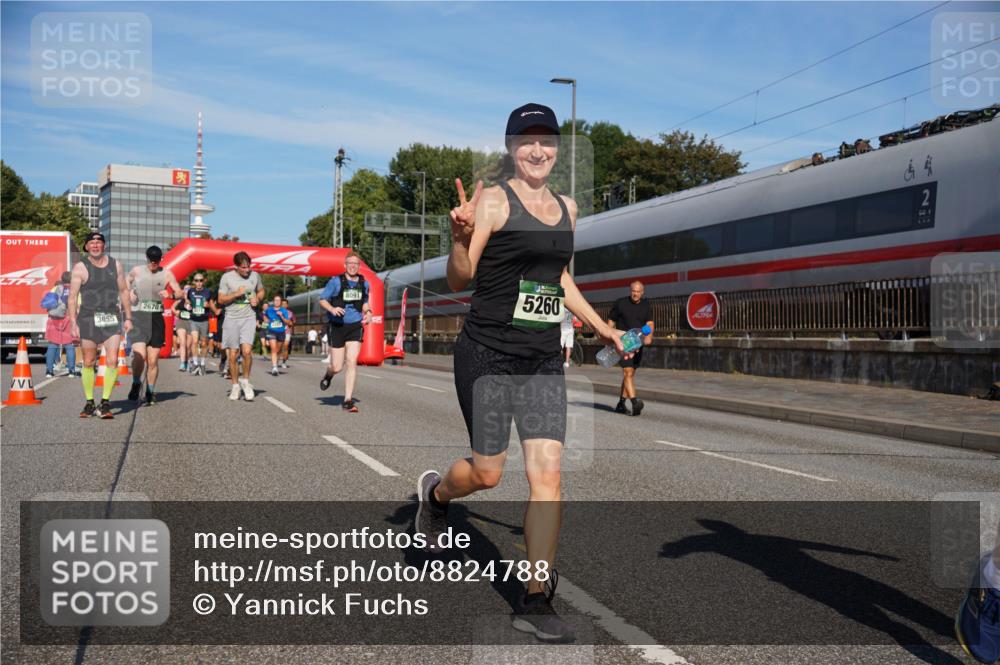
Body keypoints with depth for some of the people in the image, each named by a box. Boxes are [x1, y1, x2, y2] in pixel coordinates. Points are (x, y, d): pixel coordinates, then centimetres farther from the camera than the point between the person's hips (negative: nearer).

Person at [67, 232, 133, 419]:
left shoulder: (115, 264, 8)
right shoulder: (80, 268, -1)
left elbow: (124, 291, 14)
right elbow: (72, 297, -3)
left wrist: (128, 317, 10)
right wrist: (73, 323, -11)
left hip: (112, 319, 2)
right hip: (88, 319, -2)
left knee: (113, 360, -9)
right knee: (88, 363, 5)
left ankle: (105, 403, -2)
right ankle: (89, 403, 17)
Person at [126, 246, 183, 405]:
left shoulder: (166, 273, 5)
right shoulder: (136, 271, 5)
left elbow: (180, 293, 2)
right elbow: (124, 287, 23)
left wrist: (170, 294, -19)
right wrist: (129, 294, 1)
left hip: (157, 318, 1)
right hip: (139, 317, -1)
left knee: (153, 360, 4)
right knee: (139, 355, -19)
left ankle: (150, 393, 20)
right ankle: (136, 383, 8)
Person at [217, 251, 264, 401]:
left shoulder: (255, 276, 4)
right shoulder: (227, 277, -3)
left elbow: (261, 291, 21)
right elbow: (221, 299, -1)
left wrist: (257, 299, -1)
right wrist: (236, 294, -15)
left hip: (249, 317, 1)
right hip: (231, 319, 0)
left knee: (247, 350, -17)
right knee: (233, 354, 4)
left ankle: (245, 380, 5)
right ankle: (235, 385, 20)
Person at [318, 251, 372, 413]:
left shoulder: (364, 283, 7)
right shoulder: (336, 281, -6)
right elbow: (322, 299, -1)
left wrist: (368, 312, 3)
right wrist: (332, 309, -21)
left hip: (355, 326, 2)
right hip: (337, 326, -2)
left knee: (352, 362, -11)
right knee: (337, 367, 1)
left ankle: (348, 401, -5)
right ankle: (328, 376, 40)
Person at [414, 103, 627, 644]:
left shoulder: (567, 207, 13)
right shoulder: (493, 200, -5)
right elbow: (458, 281, -9)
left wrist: (600, 326, 26)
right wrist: (460, 236, -27)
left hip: (544, 360, 5)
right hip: (487, 355, -5)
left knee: (547, 473, -3)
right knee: (487, 473, 3)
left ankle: (535, 599, 7)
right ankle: (434, 493, 38)